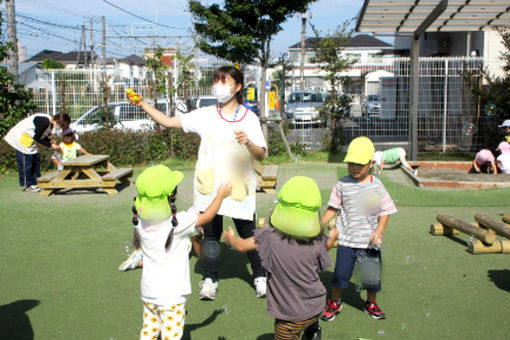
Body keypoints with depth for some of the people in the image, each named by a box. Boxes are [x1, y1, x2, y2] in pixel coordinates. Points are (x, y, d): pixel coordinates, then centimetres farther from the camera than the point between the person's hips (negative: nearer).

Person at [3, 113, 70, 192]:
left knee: (36, 159, 7)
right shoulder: (45, 121, -30)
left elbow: (42, 135, 10)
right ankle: (29, 185, 0)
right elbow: (37, 138, -25)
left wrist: (50, 141, -8)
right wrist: (50, 145, -20)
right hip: (21, 137, -10)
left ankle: (35, 183, 12)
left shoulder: (51, 123, 0)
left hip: (30, 137, 10)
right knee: (26, 161, -7)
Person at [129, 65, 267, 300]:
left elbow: (261, 155, -4)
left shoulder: (249, 118, 1)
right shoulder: (205, 115, 4)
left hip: (240, 188, -1)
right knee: (210, 232, 7)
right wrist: (143, 105, -3)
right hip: (209, 186, 1)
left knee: (248, 233, 6)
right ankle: (209, 280, 21)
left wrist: (248, 142, -24)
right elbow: (169, 122, 5)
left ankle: (260, 277, 24)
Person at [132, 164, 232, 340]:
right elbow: (207, 216, -6)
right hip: (171, 294, -6)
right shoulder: (179, 223, -20)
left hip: (148, 291, 6)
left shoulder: (141, 223, -5)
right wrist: (220, 195, 8)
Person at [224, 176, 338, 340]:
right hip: (315, 308, 4)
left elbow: (242, 245, -3)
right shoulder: (317, 242, -13)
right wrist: (332, 238, 27)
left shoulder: (270, 236, -19)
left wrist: (230, 238, 18)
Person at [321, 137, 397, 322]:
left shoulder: (377, 186, -3)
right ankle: (334, 302, 26)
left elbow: (385, 212, 1)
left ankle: (371, 303, 36)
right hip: (346, 240, -1)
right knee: (341, 273, 1)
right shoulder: (342, 184, -3)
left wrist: (379, 232, -13)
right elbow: (332, 208, 4)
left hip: (370, 242, 1)